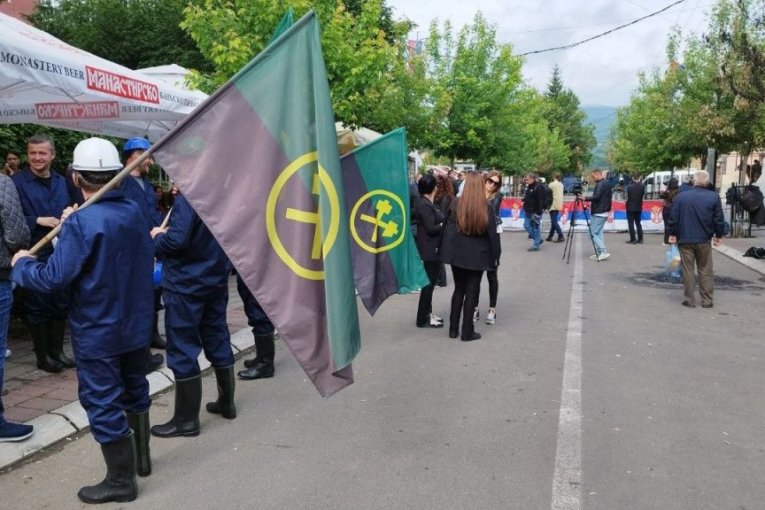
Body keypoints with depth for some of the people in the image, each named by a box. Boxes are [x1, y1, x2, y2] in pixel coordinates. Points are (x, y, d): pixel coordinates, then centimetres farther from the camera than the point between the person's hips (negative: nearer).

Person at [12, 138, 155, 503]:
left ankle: (121, 480, 17)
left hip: (97, 331, -7)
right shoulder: (132, 211, 1)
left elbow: (54, 278, -23)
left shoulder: (81, 222, -21)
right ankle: (141, 457, 36)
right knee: (134, 390, 22)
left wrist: (22, 265, -1)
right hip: (135, 324, 7)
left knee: (103, 403, 6)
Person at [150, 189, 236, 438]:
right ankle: (226, 402, 30)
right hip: (216, 279, 8)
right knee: (218, 339, 17)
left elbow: (178, 239, -27)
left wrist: (158, 237, -6)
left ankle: (186, 419, 8)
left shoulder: (187, 196, -18)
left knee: (182, 348, 1)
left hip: (186, 284, -8)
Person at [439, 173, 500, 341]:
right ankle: (467, 332, 11)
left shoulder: (456, 204, -6)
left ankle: (453, 329, 21)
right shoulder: (486, 208, -10)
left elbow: (448, 229, -6)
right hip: (477, 256, -2)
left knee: (458, 290, 16)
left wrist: (446, 252, -1)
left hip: (457, 254, 2)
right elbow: (493, 235, -6)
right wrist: (494, 257, 3)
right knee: (471, 292, 7)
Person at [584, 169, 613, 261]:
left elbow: (596, 197, -24)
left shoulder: (600, 184, -14)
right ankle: (600, 253, 12)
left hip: (598, 213, -10)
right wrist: (592, 204, 20)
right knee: (599, 232, 11)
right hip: (604, 212, 10)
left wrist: (585, 198, -16)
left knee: (593, 233, -8)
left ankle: (604, 251, -13)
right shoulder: (607, 183, 16)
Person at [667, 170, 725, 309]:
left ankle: (690, 300, 7)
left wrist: (672, 234, 10)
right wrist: (718, 235, 12)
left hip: (685, 240, 0)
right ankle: (707, 300, 12)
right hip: (704, 240, 0)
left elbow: (673, 218, -1)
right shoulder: (714, 197, -4)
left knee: (688, 271, 5)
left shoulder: (681, 197, -3)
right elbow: (719, 219, -1)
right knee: (706, 271, 10)